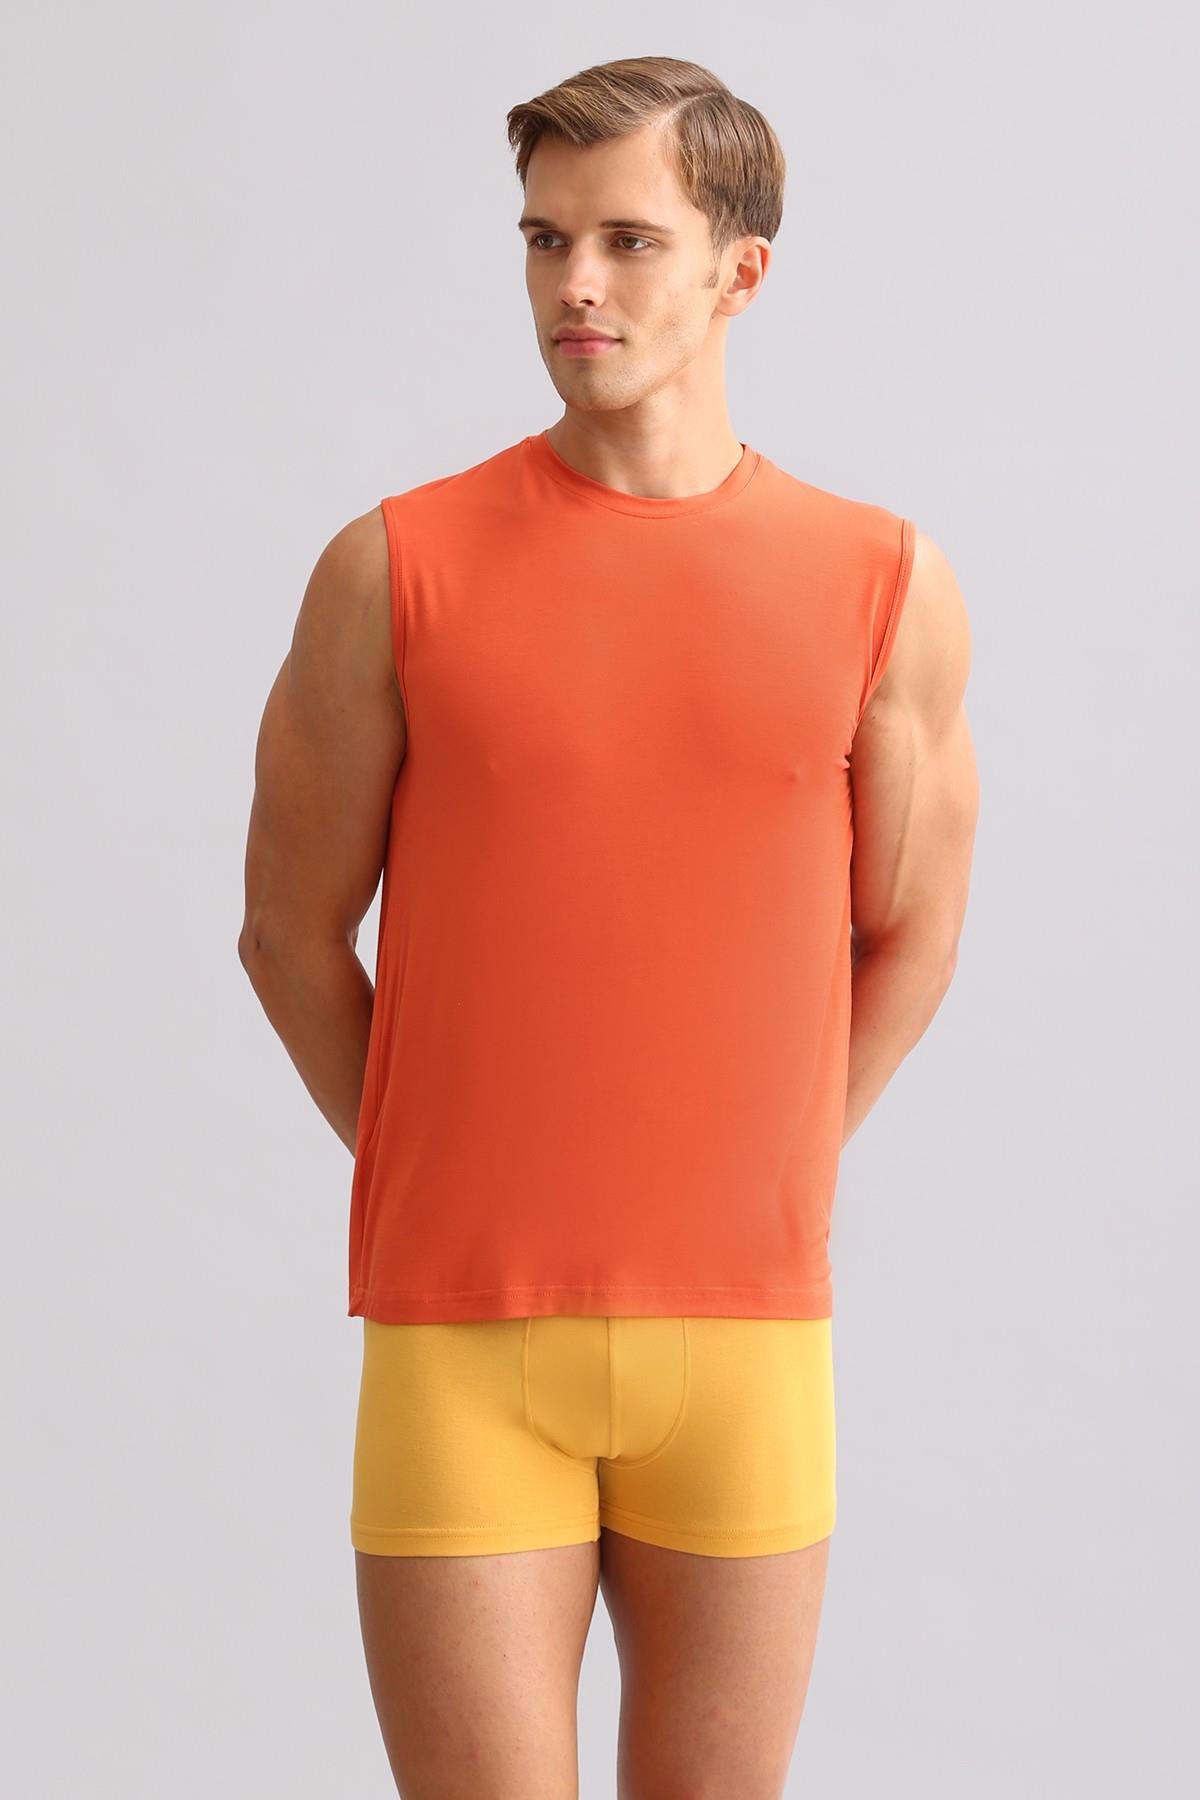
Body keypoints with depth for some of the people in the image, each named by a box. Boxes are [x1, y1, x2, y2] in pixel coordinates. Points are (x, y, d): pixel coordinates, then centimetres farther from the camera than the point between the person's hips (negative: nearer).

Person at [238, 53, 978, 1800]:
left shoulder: (886, 587, 2)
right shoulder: (394, 569, -1)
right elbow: (291, 928, 7)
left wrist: (758, 1187, 10)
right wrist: (444, 1187, 7)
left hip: (747, 1331, 2)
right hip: (456, 1335, -1)